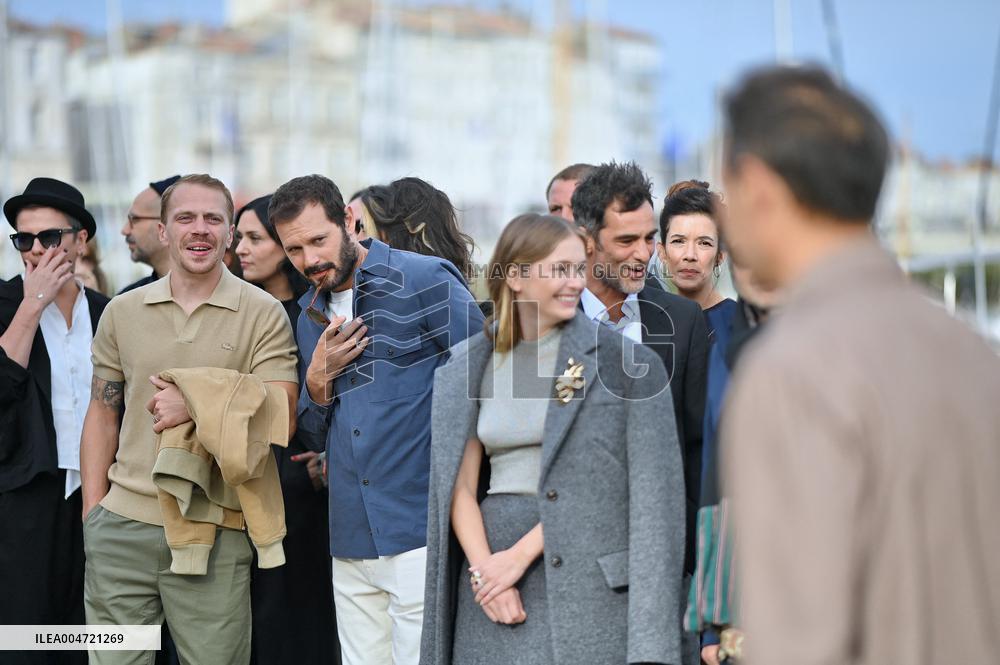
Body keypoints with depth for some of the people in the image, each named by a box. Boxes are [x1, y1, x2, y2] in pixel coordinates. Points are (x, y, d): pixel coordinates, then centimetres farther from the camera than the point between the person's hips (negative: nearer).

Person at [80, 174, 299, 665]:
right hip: (122, 526, 3)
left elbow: (280, 417, -6)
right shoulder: (122, 312, 9)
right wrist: (93, 513, 8)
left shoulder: (263, 314, -1)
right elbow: (102, 416, 14)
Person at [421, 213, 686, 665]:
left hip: (588, 586, -3)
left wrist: (521, 553, -12)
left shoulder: (620, 358, -2)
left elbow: (596, 481, -8)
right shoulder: (467, 367, 8)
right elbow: (460, 487, 5)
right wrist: (484, 570, -9)